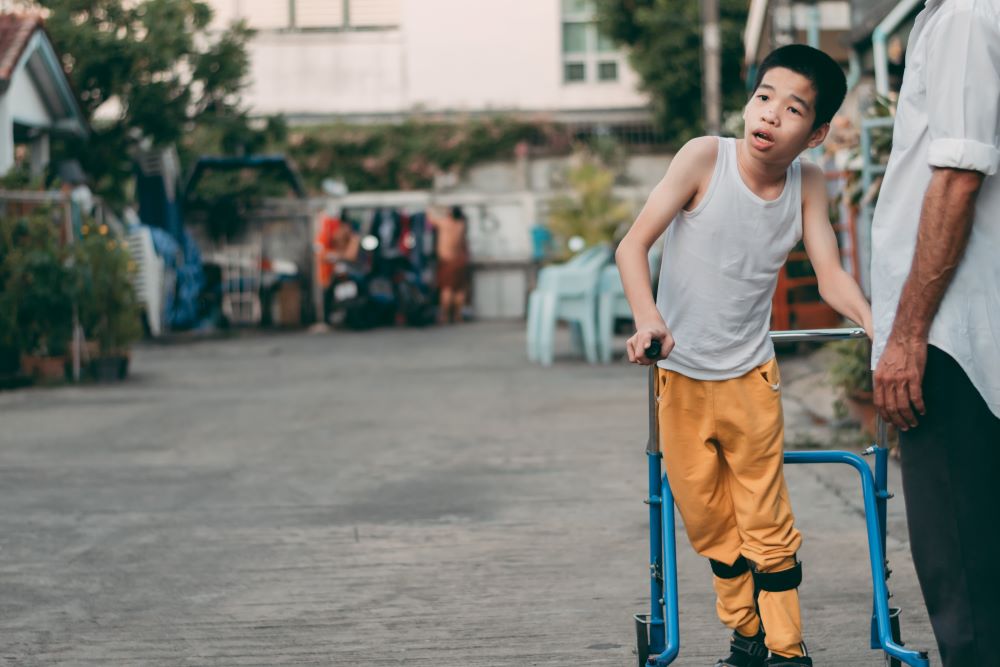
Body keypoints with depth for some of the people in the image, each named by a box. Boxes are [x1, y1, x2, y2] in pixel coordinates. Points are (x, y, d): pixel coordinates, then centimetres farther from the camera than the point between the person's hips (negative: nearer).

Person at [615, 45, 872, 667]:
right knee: (708, 519, 10)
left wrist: (874, 323, -27)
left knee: (766, 522, 0)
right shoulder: (706, 156, -15)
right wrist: (647, 318, -33)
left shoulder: (808, 183, -6)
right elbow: (633, 244, -17)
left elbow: (830, 273, -8)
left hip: (751, 376, 1)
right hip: (680, 376, -1)